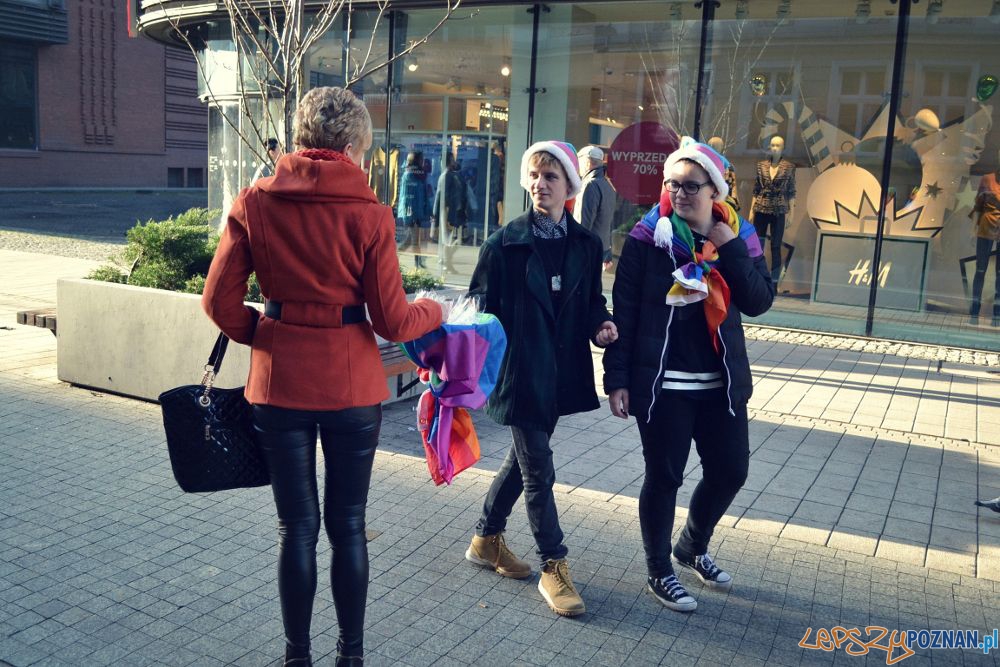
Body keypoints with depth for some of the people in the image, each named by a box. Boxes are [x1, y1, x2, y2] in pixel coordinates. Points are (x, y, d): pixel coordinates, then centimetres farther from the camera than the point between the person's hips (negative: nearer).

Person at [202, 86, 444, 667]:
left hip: (279, 383, 2)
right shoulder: (369, 214, -9)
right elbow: (391, 320, -8)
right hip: (351, 386, -1)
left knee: (298, 527, 13)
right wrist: (435, 312, 12)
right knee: (348, 525, 13)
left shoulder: (254, 204, -2)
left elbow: (221, 301, -2)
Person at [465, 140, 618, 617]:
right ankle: (553, 566, 14)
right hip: (519, 371, -5)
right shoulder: (505, 242, -8)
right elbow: (481, 306, -7)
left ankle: (486, 539, 37)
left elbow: (592, 300, 12)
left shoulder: (585, 245, 3)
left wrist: (601, 324, -9)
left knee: (524, 458, 18)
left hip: (561, 371, 5)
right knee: (538, 470, 0)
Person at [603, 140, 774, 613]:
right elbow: (623, 313, -8)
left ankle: (692, 548, 38)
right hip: (661, 383, -4)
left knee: (730, 471, 13)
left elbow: (759, 302, -7)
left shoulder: (739, 237, 4)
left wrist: (732, 250, -17)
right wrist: (617, 379, -11)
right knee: (664, 477, 4)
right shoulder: (647, 237, -7)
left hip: (721, 382, 5)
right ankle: (658, 572, 23)